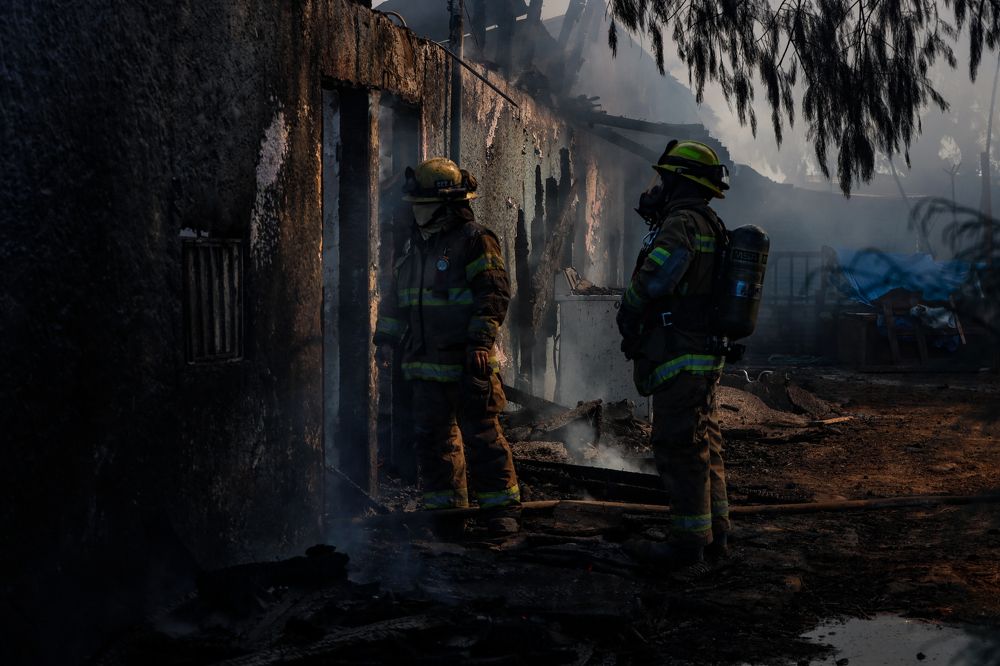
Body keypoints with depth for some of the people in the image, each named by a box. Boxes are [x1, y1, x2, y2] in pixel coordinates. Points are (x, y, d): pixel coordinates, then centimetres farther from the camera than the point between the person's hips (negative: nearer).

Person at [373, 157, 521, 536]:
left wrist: (480, 340, -21)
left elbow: (495, 292, -14)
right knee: (431, 437, 11)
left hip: (466, 363, -8)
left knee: (481, 435, -5)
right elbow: (396, 294, 26)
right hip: (426, 363, 8)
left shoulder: (475, 241, -8)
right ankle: (443, 506, 21)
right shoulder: (416, 244, 16)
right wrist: (385, 335, 23)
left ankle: (501, 507, 2)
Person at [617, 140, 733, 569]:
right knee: (703, 444, 15)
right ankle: (715, 532, 23)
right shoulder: (711, 226, 17)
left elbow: (657, 276, -32)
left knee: (679, 446, -6)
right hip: (704, 354, 10)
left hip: (680, 357, -10)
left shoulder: (683, 223, -16)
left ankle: (688, 542, -2)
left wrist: (628, 314, -12)